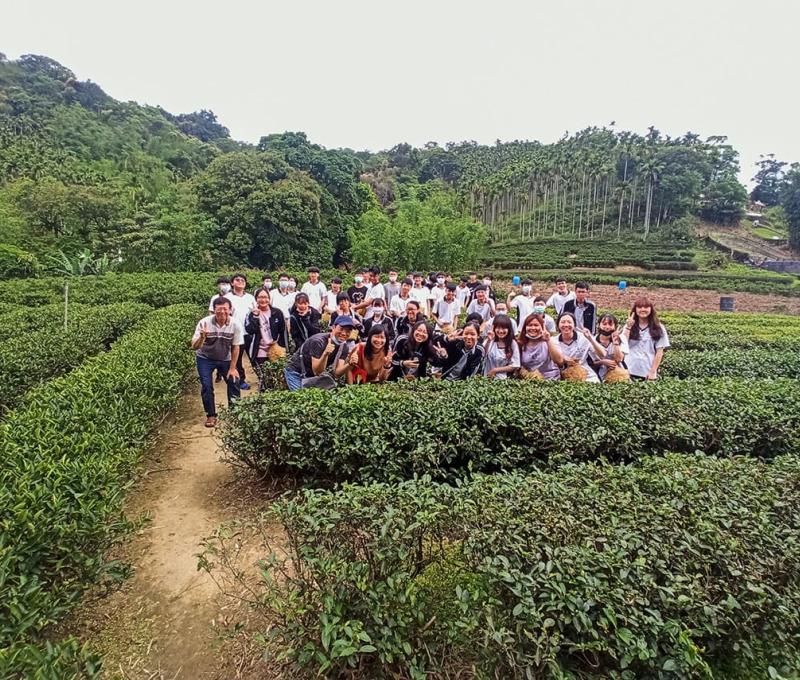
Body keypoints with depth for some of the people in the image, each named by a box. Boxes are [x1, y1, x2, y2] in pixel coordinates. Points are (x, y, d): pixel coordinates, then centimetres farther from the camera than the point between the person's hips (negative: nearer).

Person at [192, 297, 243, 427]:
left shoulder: (235, 325, -22)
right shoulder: (204, 323, -26)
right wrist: (202, 337, -47)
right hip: (205, 358, -1)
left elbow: (236, 347, -12)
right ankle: (211, 415, 10)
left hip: (225, 359, 1)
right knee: (206, 386, -8)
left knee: (234, 381, -2)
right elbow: (194, 347, -26)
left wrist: (232, 368, -11)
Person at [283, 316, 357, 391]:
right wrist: (325, 354, -47)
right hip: (296, 373, -6)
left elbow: (337, 373, -18)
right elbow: (317, 372, -33)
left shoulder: (344, 347, -10)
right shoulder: (319, 341, -28)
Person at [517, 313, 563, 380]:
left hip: (550, 380, -1)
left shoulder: (550, 340, 2)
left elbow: (559, 361, -13)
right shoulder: (520, 343, 5)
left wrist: (548, 341, -18)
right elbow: (517, 366, 13)